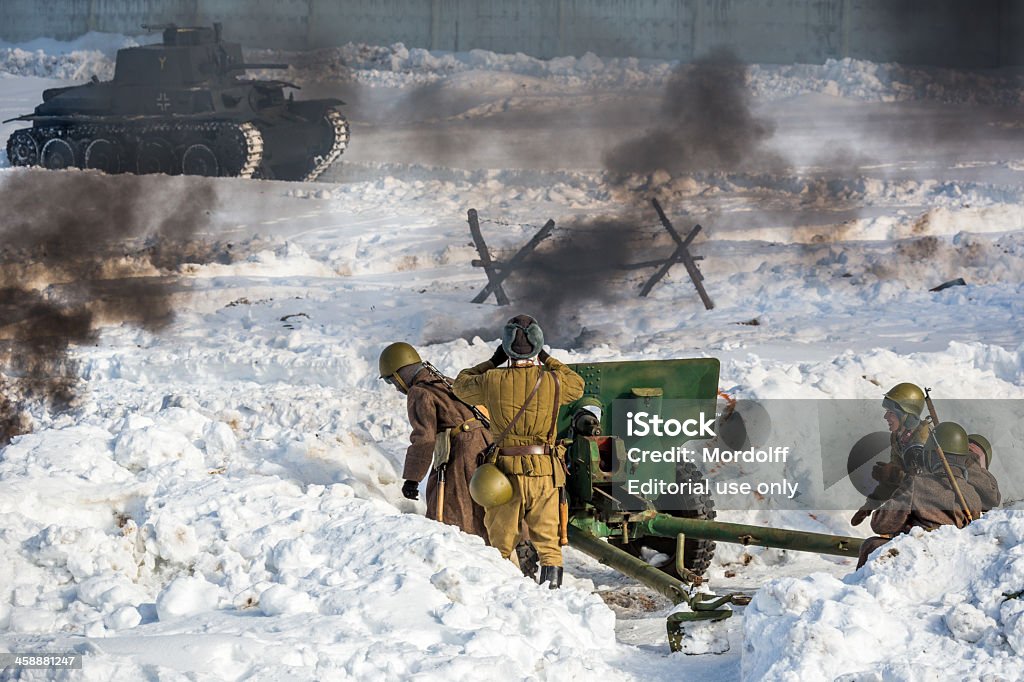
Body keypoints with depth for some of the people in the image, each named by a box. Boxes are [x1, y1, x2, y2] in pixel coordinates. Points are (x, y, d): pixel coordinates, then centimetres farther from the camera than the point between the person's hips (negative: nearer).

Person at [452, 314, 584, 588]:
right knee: (548, 542, 10)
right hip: (545, 472, 0)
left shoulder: (492, 381, -8)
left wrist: (492, 362, 20)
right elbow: (577, 384, 18)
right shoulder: (553, 381, -6)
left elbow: (461, 384, 14)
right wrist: (546, 359, 21)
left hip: (506, 470, 0)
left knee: (501, 544, 11)